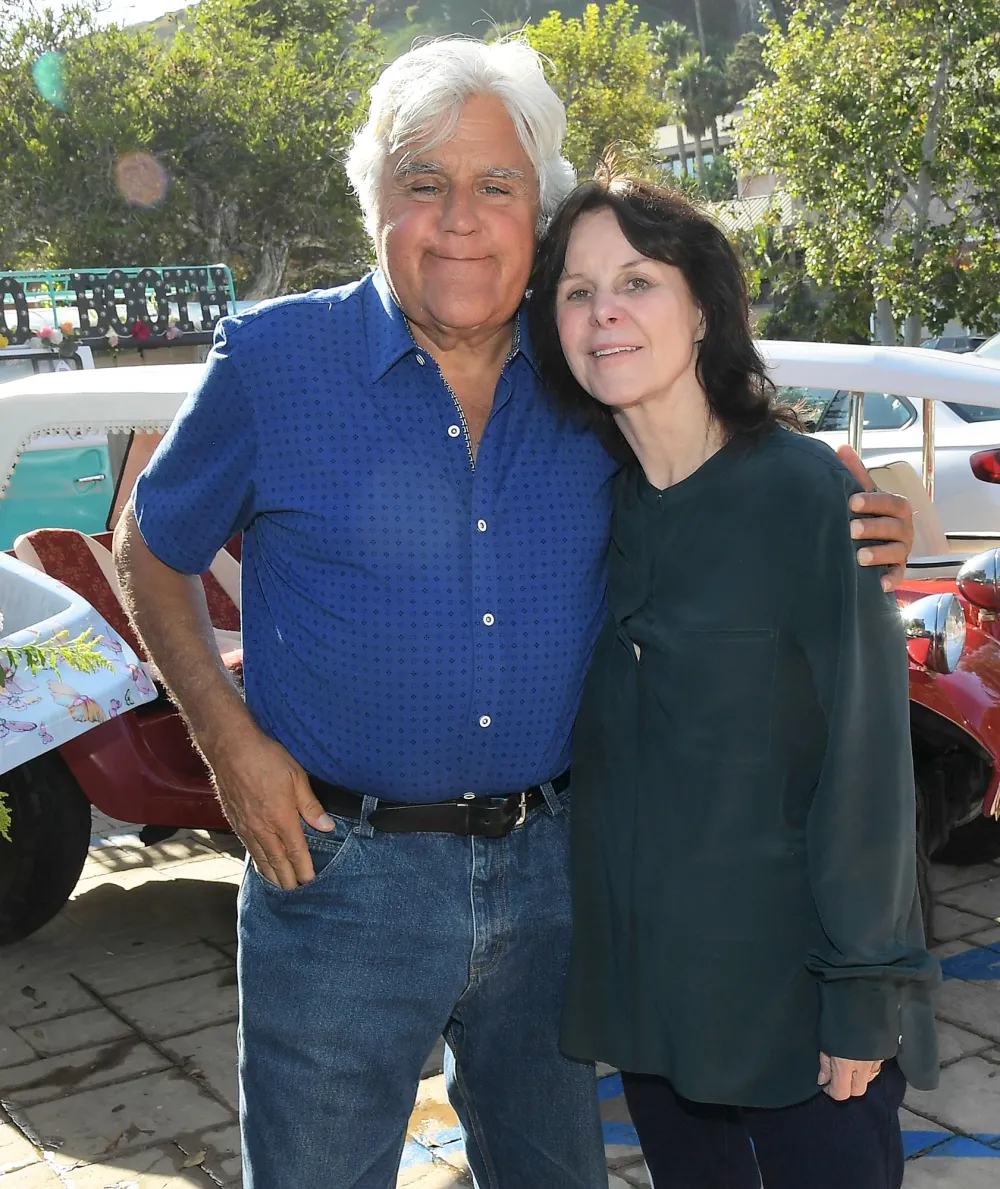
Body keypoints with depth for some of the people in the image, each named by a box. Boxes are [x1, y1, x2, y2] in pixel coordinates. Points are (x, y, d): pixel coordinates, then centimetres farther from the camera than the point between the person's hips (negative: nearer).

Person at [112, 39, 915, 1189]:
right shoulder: (273, 357, -8)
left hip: (546, 868, 3)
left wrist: (852, 536, -4)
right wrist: (229, 738, -9)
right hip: (340, 869, -2)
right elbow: (150, 551, 3)